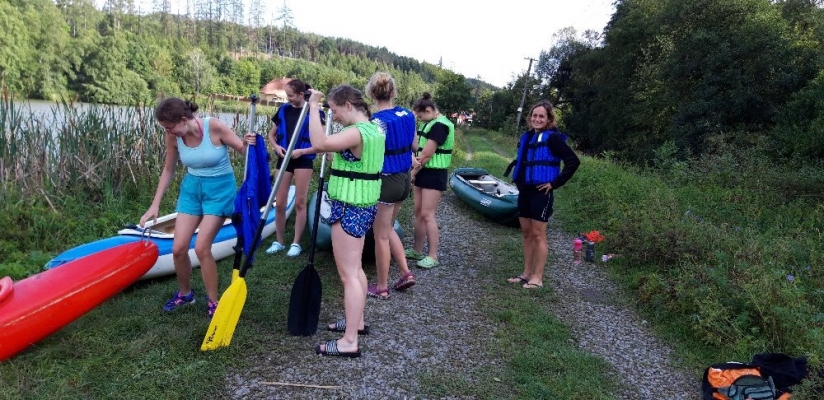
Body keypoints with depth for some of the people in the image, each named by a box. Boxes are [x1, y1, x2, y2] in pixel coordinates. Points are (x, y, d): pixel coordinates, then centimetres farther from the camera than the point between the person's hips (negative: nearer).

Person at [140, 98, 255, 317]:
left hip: (220, 189, -5)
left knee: (201, 248, -12)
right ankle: (184, 293, 29)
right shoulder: (173, 137, -8)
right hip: (191, 188, 5)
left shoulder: (214, 127, -21)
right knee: (178, 248, 2)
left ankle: (213, 302, 6)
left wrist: (250, 144, -35)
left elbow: (244, 151, -11)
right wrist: (155, 205, 6)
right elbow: (168, 170, 6)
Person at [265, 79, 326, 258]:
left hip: (303, 160, -4)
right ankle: (279, 241, 18)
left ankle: (296, 243, 12)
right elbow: (271, 134, 16)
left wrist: (302, 151, -19)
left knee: (300, 203, 1)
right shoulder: (283, 110, 6)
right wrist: (276, 146, -5)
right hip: (284, 159, 4)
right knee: (279, 203, 4)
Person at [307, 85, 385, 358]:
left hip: (349, 208, -10)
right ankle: (357, 321, 35)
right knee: (355, 268, 21)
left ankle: (349, 342, 3)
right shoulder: (374, 129, 11)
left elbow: (319, 144, -35)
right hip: (363, 205, 10)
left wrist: (313, 107, -25)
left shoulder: (357, 132, -22)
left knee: (348, 274, -4)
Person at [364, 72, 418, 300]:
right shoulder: (408, 115, 2)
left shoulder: (377, 121, -19)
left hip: (385, 180, -7)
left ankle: (381, 287, 18)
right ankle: (405, 273, 22)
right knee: (387, 228, 24)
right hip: (405, 179, 7)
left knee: (381, 235, 6)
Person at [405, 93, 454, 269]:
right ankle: (417, 250, 25)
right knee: (418, 212, 14)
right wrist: (415, 170, -6)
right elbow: (420, 148, 12)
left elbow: (427, 154, -20)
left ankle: (433, 256, -2)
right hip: (423, 172, 10)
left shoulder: (439, 125, -17)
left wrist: (413, 172, -8)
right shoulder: (429, 123, 13)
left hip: (434, 174, -10)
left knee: (427, 215, -9)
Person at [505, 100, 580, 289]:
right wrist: (518, 179, 13)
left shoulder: (553, 138, -11)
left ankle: (537, 277, 7)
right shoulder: (527, 136, 9)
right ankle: (527, 273, 21)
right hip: (524, 191, 7)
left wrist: (555, 183, -16)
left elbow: (573, 161, -17)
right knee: (526, 233, 12)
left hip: (541, 193, -7)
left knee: (538, 234, -2)